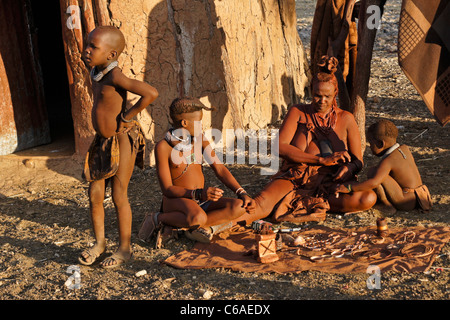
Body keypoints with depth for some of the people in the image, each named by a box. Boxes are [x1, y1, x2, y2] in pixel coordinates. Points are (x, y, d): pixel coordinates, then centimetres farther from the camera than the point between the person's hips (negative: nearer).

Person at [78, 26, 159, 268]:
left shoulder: (114, 77, -20)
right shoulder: (95, 73, 6)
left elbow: (151, 93, -31)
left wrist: (125, 117, -20)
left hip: (122, 141, -8)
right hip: (102, 141, 8)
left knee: (119, 196, 1)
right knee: (95, 195, 10)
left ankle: (124, 248, 17)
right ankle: (99, 243, 27)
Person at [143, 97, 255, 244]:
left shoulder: (200, 138, 4)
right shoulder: (163, 146, -13)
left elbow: (219, 169, 2)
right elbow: (167, 189, -16)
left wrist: (242, 193, -11)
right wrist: (199, 193, -31)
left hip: (201, 203, 6)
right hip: (176, 200, -6)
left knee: (239, 207, -19)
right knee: (198, 218, -39)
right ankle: (159, 218, -14)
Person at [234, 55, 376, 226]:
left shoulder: (345, 119, 9)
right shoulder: (298, 113, 6)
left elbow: (358, 160, 11)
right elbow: (280, 147, -9)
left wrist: (349, 168, -16)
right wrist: (322, 159, -17)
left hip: (330, 183, 2)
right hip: (295, 179, -1)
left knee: (368, 198, -29)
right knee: (263, 200, -32)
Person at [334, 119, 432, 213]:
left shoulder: (387, 161, -19)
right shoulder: (405, 148, 4)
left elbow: (374, 182, -32)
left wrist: (349, 188, -27)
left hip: (406, 202, -9)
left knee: (372, 171, -17)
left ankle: (387, 204, -9)